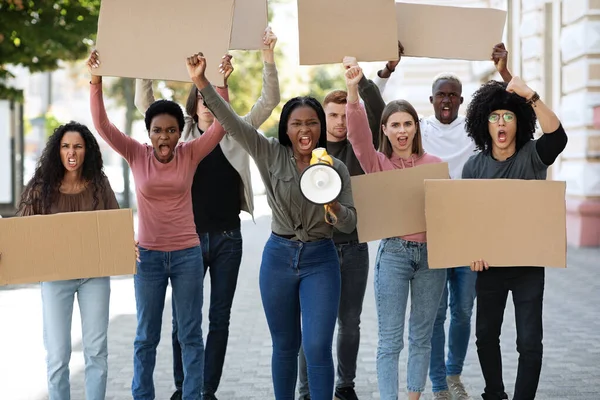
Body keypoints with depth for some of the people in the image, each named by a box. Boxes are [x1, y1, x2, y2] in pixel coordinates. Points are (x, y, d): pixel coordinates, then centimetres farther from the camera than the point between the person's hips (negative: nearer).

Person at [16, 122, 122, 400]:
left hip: (95, 274, 1)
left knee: (96, 350, 7)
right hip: (55, 276, -1)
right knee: (57, 354, 2)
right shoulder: (42, 187, -4)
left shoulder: (99, 184, 1)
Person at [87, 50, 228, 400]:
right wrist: (96, 82, -24)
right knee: (146, 335, 11)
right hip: (148, 255, 0)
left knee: (190, 333, 8)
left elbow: (221, 123, -13)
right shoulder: (137, 155, -3)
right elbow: (102, 125, -13)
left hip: (187, 254, 0)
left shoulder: (191, 154, -4)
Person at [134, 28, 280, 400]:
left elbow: (269, 102, -3)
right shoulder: (180, 133, 4)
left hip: (227, 237, 1)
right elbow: (145, 104, -3)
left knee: (220, 318, 6)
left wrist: (269, 58, -15)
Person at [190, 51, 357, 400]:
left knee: (318, 347, -9)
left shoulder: (336, 168, -1)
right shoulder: (271, 155, -1)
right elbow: (233, 121, -10)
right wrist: (202, 82, -20)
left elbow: (350, 223, 0)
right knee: (285, 346, 11)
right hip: (278, 257, 1)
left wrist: (332, 207, -21)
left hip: (320, 260, -1)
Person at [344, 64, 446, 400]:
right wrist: (353, 91, -30)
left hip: (432, 252, 2)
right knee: (390, 340, -2)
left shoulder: (435, 164, 5)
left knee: (422, 335, 11)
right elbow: (358, 132, -16)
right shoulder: (377, 164, 0)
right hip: (393, 253, -2)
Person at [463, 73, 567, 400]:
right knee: (486, 334, 13)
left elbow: (558, 136, -29)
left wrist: (530, 95, -38)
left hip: (529, 264, -3)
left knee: (529, 342, -5)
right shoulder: (474, 166, 1)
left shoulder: (533, 156, -7)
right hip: (490, 263, 3)